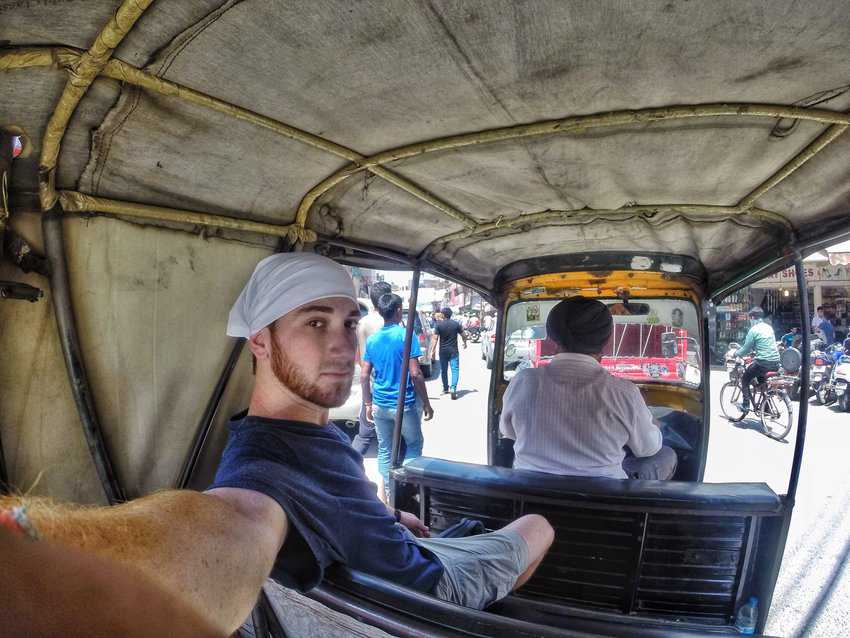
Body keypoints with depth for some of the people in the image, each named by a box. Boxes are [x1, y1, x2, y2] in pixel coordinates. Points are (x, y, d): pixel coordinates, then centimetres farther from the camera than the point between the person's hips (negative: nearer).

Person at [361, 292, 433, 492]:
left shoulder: (372, 339, 4)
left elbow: (364, 376, 5)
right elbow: (415, 374, -15)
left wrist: (368, 404, 14)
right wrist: (426, 403, -7)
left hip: (380, 405, 4)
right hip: (405, 404, -4)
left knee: (384, 450, 13)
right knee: (414, 445, 15)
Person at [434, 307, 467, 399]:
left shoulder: (439, 324, -6)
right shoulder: (456, 324, -3)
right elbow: (463, 335, 3)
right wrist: (464, 343, 24)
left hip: (443, 351, 1)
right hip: (453, 350, 0)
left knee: (443, 370, 15)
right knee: (455, 369, -2)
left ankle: (445, 388, 27)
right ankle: (453, 388, -19)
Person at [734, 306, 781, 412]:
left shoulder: (753, 330, -9)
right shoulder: (769, 327, 13)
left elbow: (746, 349, -5)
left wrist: (735, 353, 13)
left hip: (763, 362, -7)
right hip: (775, 363, 7)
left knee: (745, 379, 13)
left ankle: (745, 404, 8)